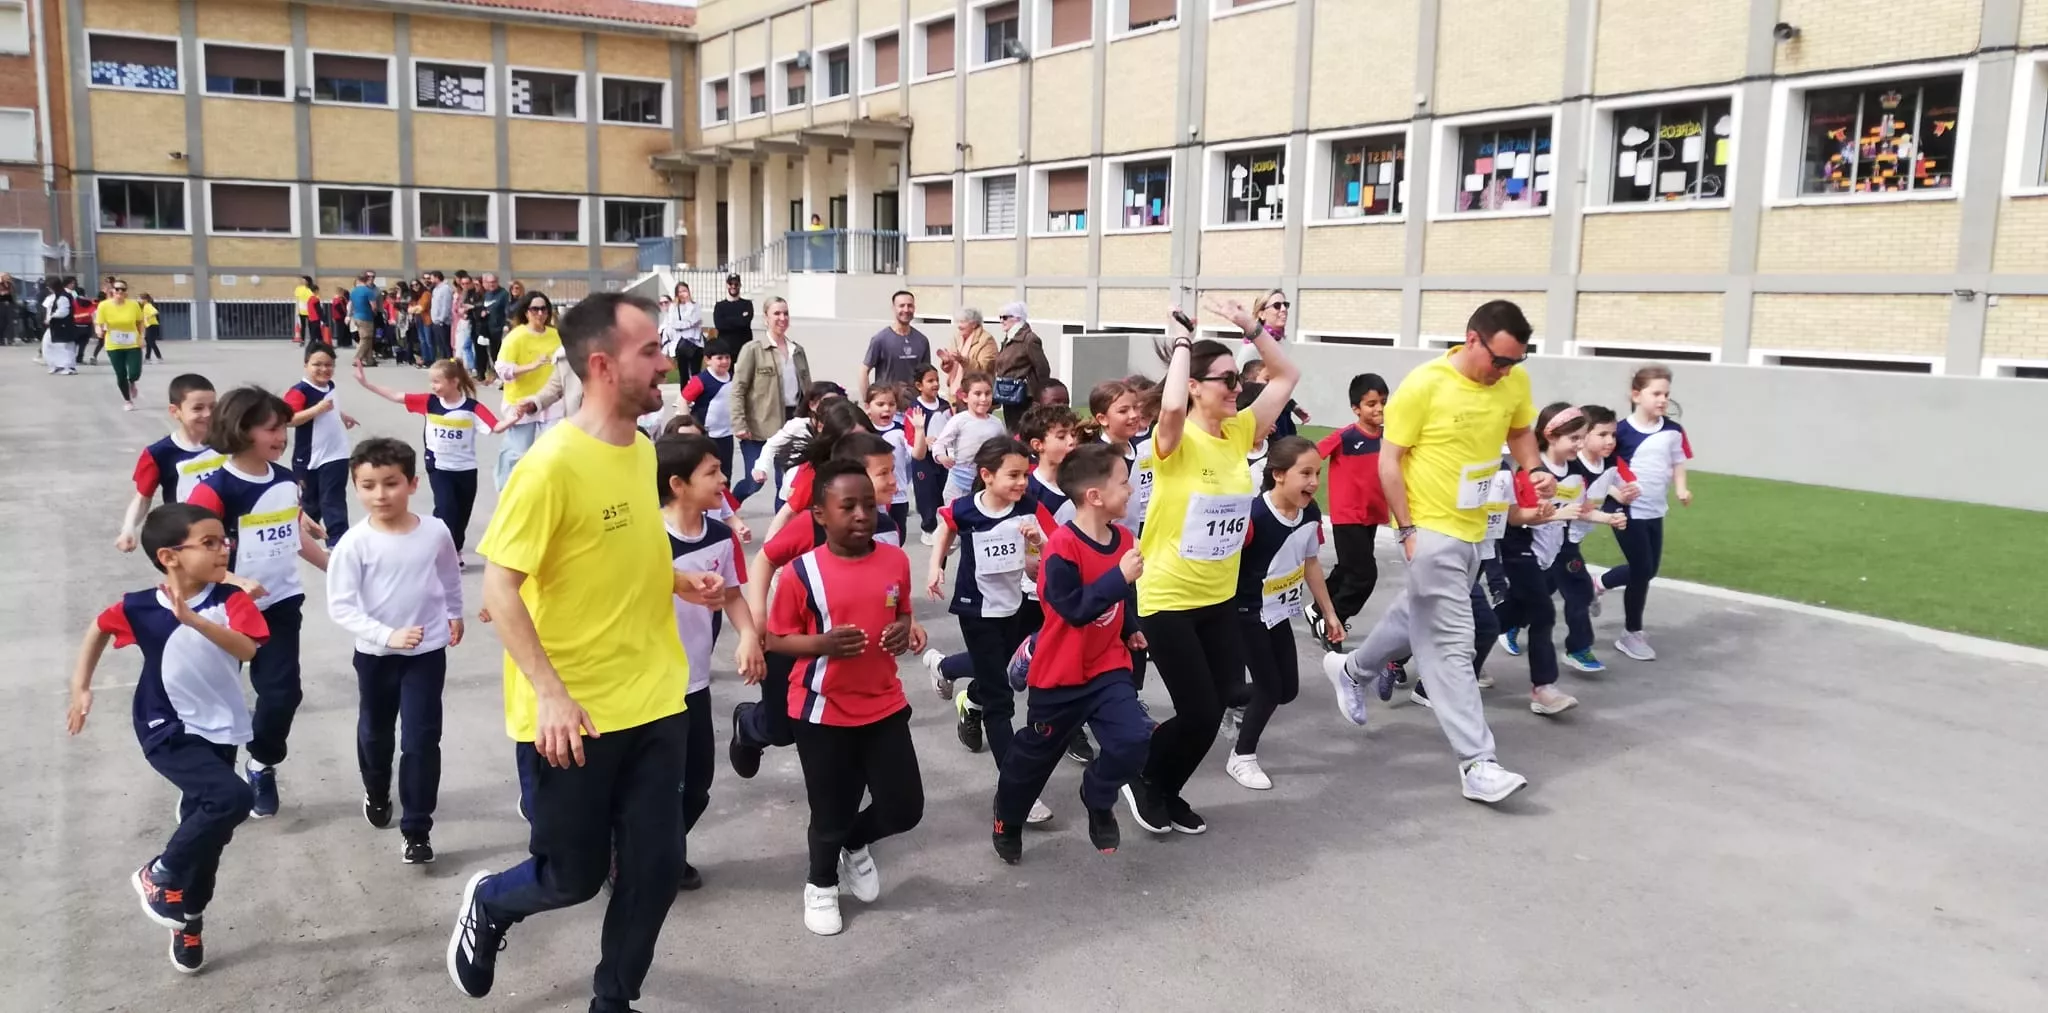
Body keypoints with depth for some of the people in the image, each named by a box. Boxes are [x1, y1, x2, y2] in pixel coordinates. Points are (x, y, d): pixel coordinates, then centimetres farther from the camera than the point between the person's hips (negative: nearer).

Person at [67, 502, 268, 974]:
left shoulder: (231, 599, -11)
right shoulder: (140, 607, -12)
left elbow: (247, 648, -28)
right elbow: (99, 629, 10)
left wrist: (193, 618, -39)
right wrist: (80, 687, 10)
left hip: (220, 732, 3)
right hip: (169, 732, -3)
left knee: (205, 822, 14)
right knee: (231, 797, -25)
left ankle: (186, 919, 38)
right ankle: (159, 875, -1)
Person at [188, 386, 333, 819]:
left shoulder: (287, 481, 0)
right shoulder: (216, 489, -19)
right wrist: (233, 581, -34)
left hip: (281, 603, 5)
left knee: (282, 690, 4)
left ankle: (263, 767, 28)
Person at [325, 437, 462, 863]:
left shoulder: (435, 532, -11)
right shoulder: (354, 544, -17)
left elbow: (451, 578, 9)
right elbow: (340, 607, -17)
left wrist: (454, 615, 23)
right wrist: (387, 635, -27)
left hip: (427, 651, 0)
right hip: (375, 654, 0)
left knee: (421, 740, -3)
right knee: (375, 732, 21)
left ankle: (417, 829, 7)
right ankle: (377, 794, 48)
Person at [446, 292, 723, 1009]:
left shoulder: (643, 450, 4)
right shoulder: (553, 464, -20)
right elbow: (499, 587, -18)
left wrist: (680, 582, 0)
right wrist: (548, 693, -24)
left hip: (654, 700, 7)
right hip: (574, 714, -6)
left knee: (656, 866, 10)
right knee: (573, 876, 10)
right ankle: (488, 906, 43)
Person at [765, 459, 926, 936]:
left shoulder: (896, 561, -3)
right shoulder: (801, 572, -15)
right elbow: (775, 639, -8)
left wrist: (906, 630, -9)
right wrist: (823, 642, -25)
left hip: (885, 705, 4)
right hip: (823, 712, -4)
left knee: (905, 808, 7)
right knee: (831, 812, 9)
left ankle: (856, 846, 41)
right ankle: (821, 884, 40)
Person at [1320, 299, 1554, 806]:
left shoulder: (1515, 381, -2)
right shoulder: (1424, 385, -18)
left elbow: (1520, 431, 18)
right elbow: (1388, 462, -13)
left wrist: (1534, 470, -3)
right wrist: (1407, 530, -16)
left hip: (1473, 529, 7)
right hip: (1431, 529, -7)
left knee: (1418, 616, 23)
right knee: (1452, 644, -6)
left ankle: (1349, 668, 48)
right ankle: (1476, 764, -2)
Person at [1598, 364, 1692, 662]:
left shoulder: (1673, 431, -1)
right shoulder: (1622, 431, -14)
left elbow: (1678, 463, 10)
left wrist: (1681, 489, -5)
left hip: (1655, 512, 6)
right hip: (1629, 511, -6)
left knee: (1649, 569, 14)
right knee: (1642, 570, -2)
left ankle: (1597, 585, 39)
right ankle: (1631, 634, 15)